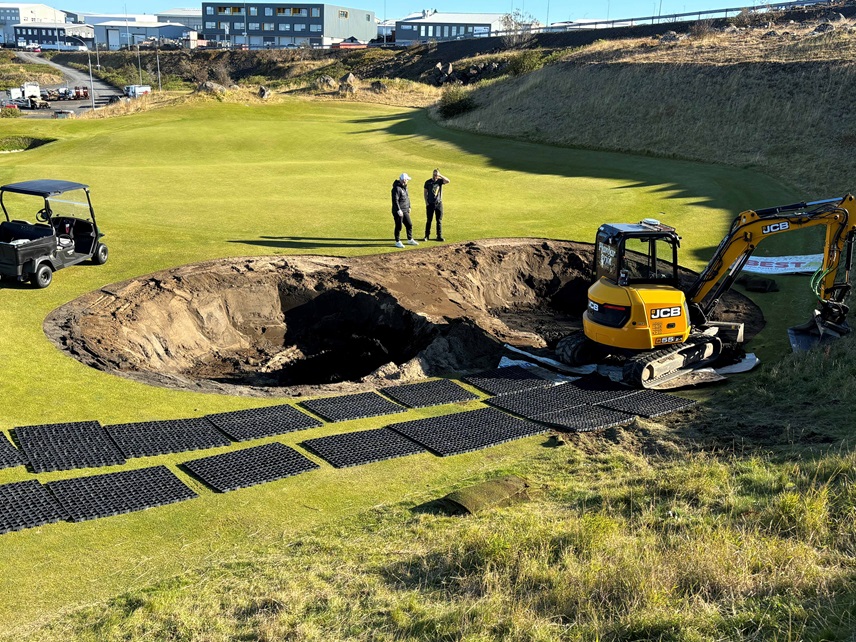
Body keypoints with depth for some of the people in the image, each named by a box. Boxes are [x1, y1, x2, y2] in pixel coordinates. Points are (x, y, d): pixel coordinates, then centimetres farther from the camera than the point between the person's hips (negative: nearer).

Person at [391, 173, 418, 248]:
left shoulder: (404, 187, 12)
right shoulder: (397, 188, -18)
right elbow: (395, 200, -22)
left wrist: (409, 207, 21)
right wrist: (398, 210, -24)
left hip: (405, 211, 9)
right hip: (398, 211, -9)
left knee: (409, 225, 14)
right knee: (398, 227, -1)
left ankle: (410, 240, 27)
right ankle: (398, 242, 10)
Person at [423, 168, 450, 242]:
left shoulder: (440, 181, 1)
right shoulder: (428, 182, 0)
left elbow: (448, 181, -18)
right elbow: (425, 192, 4)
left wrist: (440, 175, -17)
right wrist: (426, 202, -4)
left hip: (439, 203, 1)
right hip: (430, 204, -1)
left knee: (439, 221, 5)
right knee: (429, 220, 3)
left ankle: (439, 236, 11)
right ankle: (427, 236, 9)